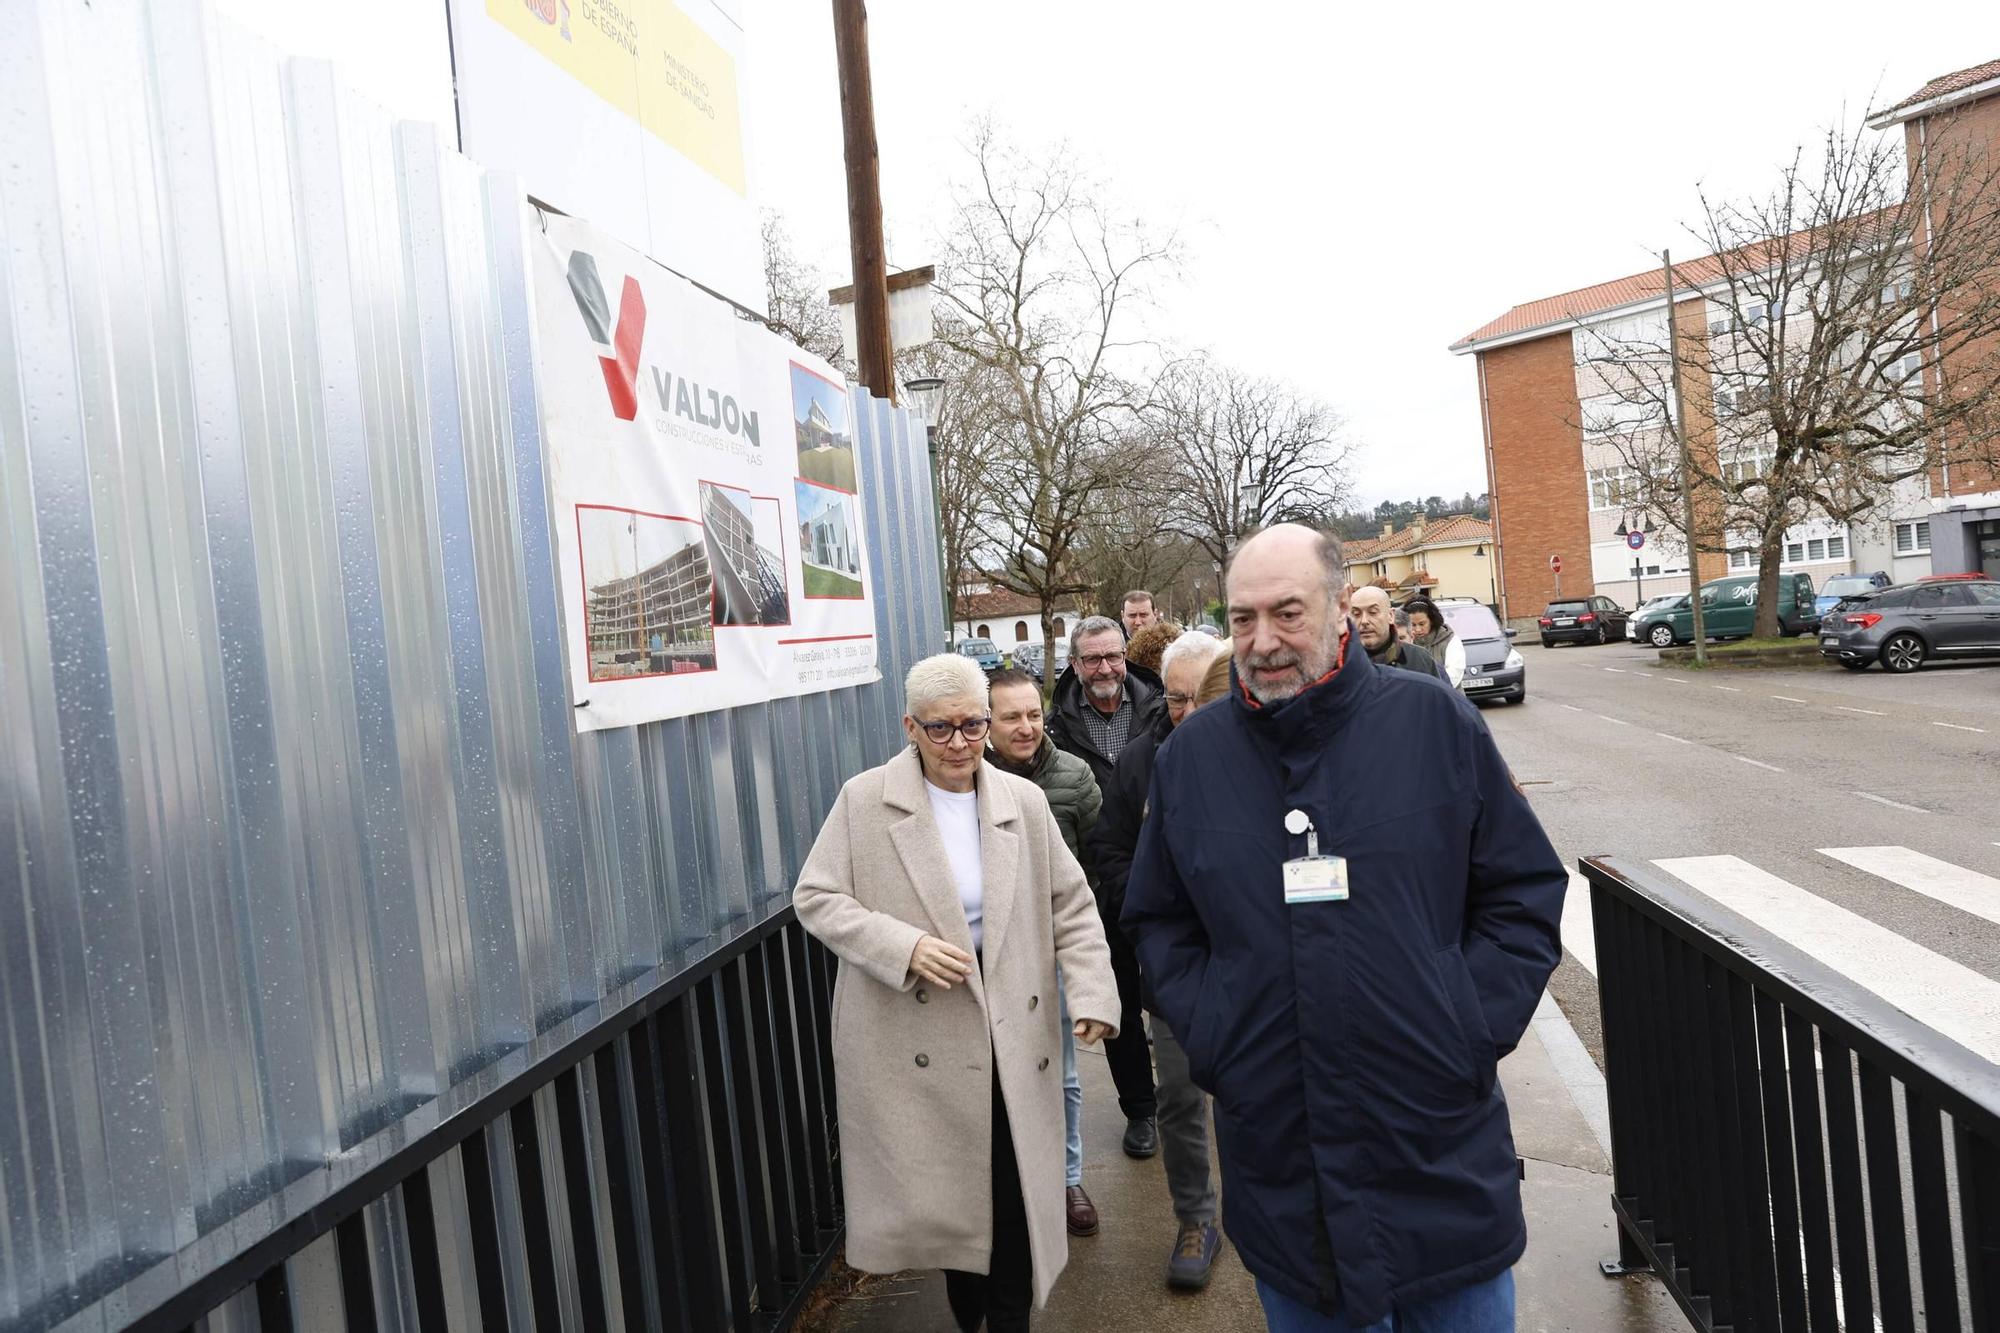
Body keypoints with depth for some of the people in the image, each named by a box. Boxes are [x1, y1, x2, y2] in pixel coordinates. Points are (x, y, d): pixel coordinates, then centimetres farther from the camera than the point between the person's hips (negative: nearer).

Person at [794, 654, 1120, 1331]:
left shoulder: (1024, 801, 3)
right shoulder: (864, 800, -5)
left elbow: (1071, 906, 7)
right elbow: (816, 897, -4)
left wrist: (1092, 994, -6)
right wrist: (903, 946, -18)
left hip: (1008, 1034, 2)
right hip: (910, 1035, -1)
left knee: (1013, 1195, 4)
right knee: (939, 1194, 8)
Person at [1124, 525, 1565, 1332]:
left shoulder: (1436, 722, -6)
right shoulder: (1191, 754, -1)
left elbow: (1525, 891, 1)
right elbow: (1158, 921, 10)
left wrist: (1474, 1027, -7)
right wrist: (1204, 1030, -2)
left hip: (1444, 1150, -1)